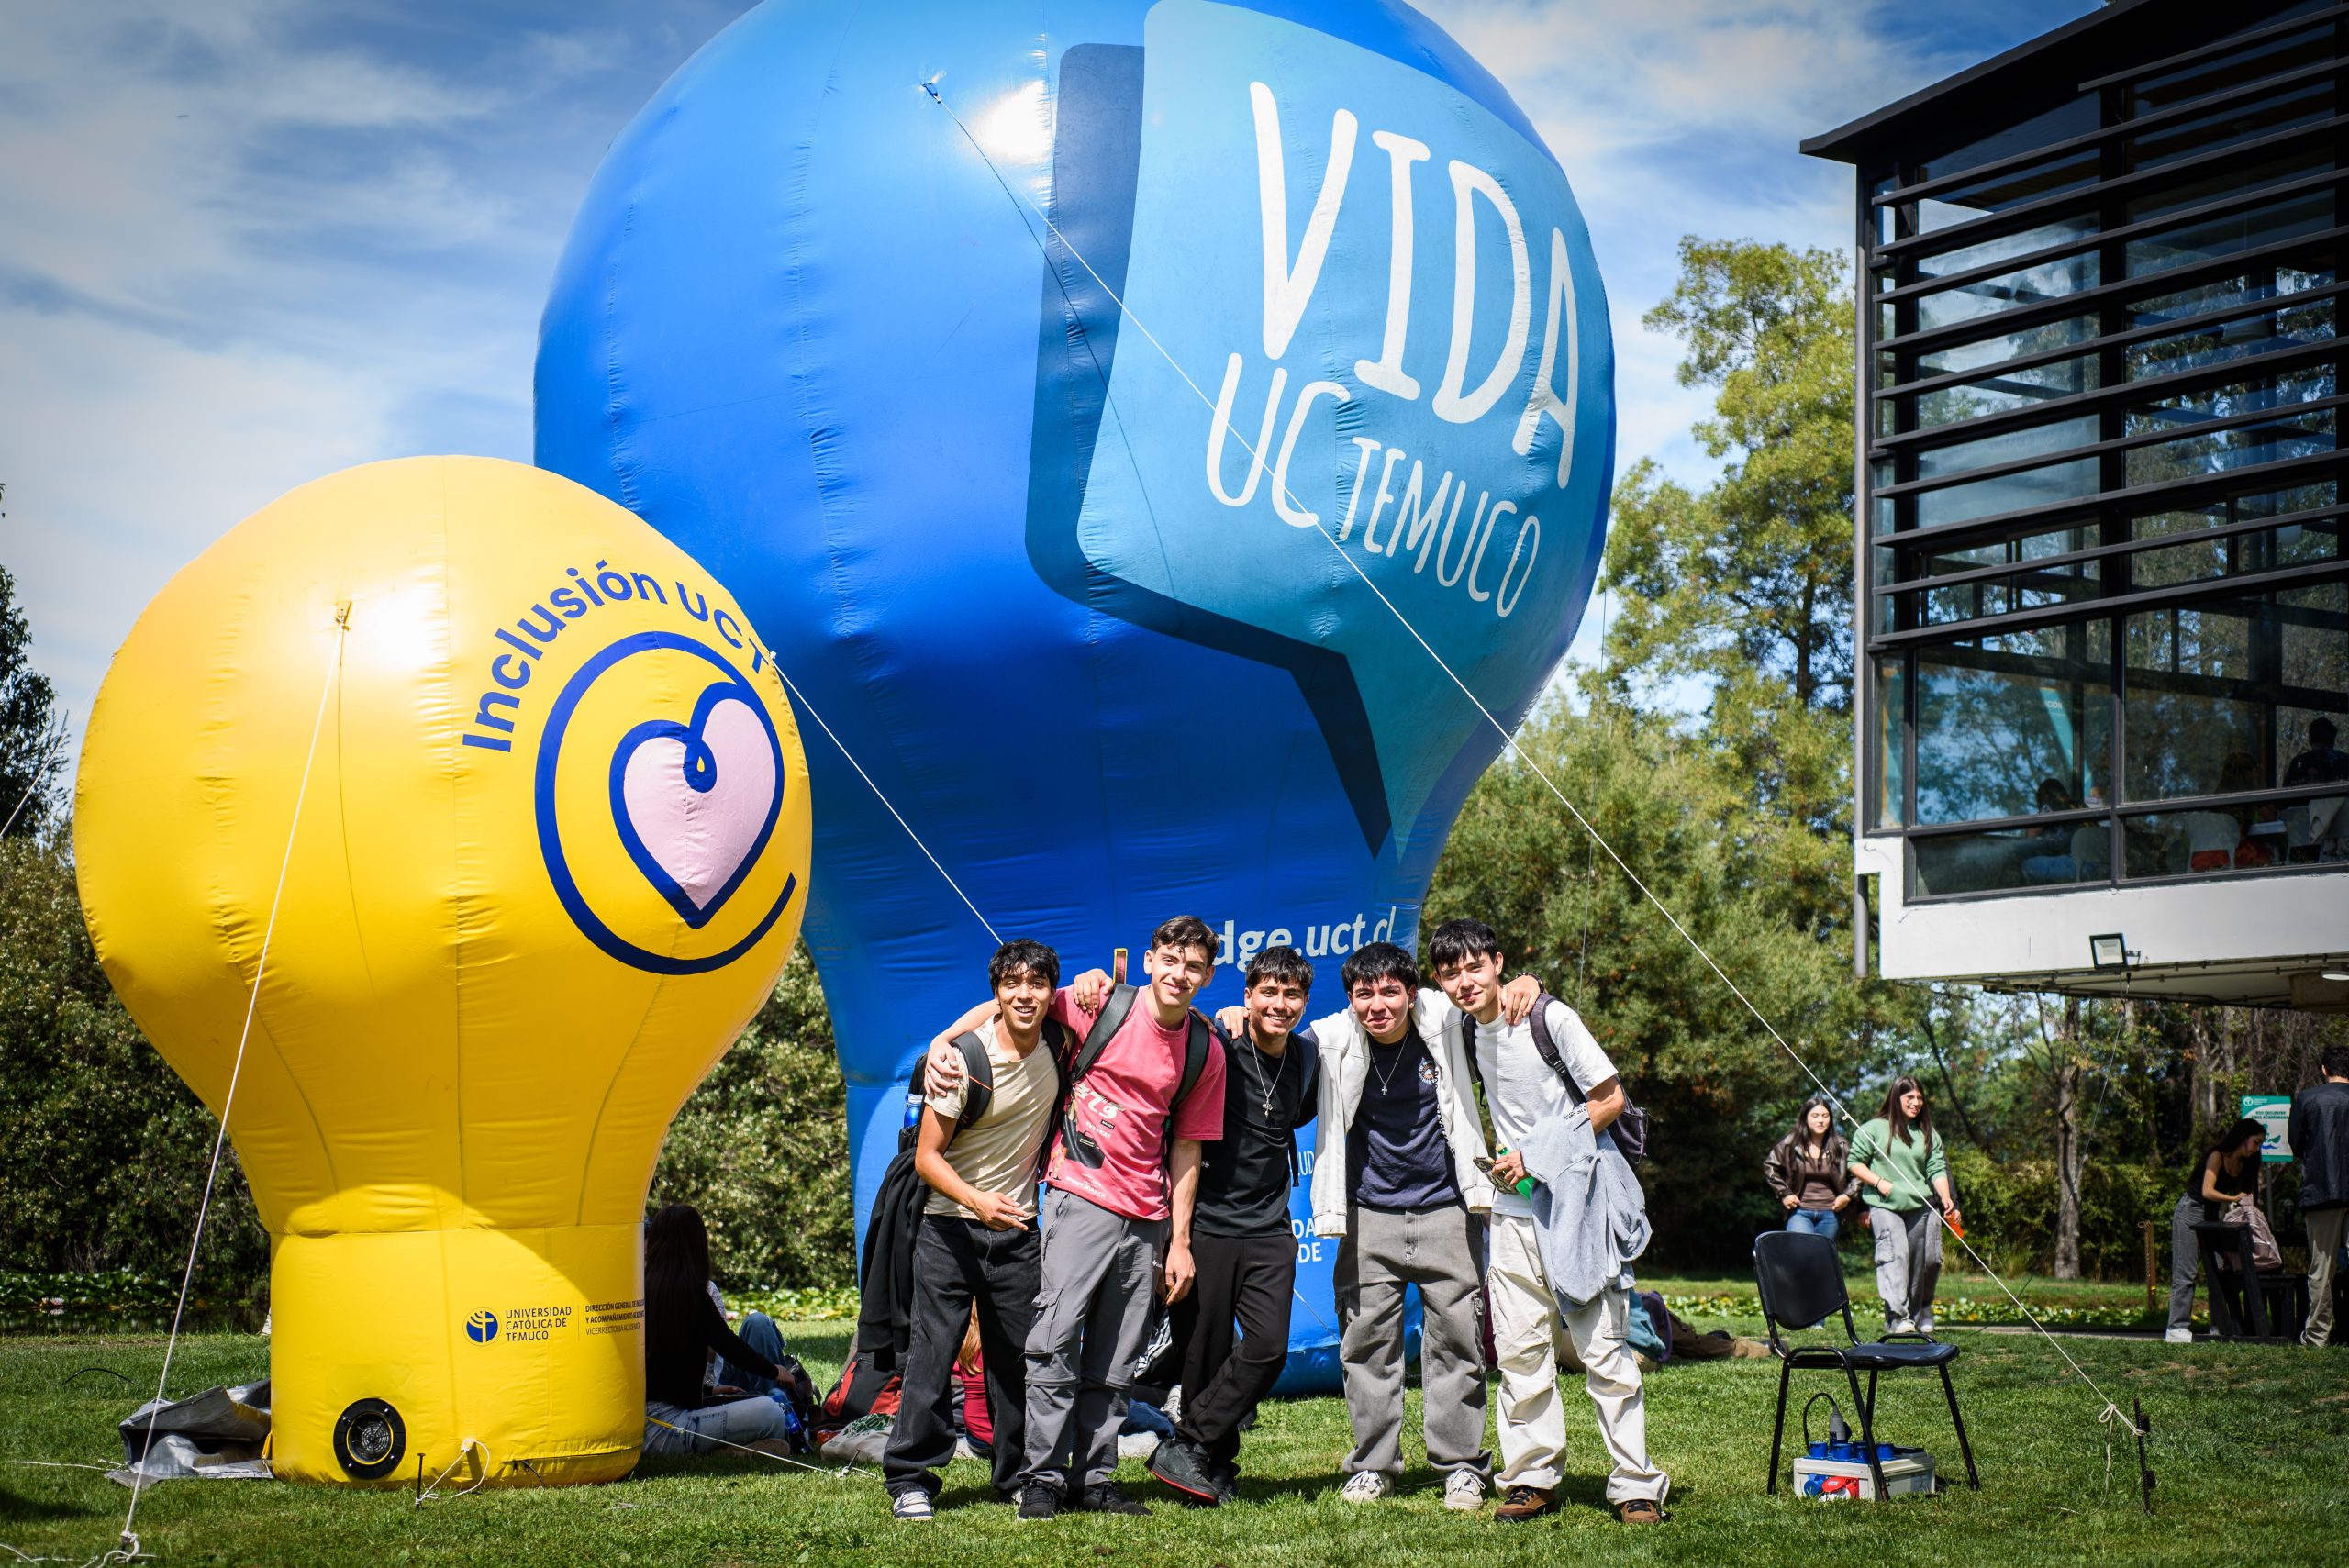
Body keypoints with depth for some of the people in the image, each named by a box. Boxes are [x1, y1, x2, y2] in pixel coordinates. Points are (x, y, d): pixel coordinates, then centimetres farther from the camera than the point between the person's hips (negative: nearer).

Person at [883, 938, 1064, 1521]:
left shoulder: (1056, 1046, -2)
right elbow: (927, 1155, -12)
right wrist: (976, 1200, -29)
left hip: (1018, 1231, 4)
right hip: (950, 1228, -4)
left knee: (1020, 1357, 5)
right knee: (933, 1352, -5)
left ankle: (1020, 1474, 17)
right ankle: (911, 1478, 3)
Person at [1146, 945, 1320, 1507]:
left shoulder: (1307, 1057, 7)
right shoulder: (1215, 1049, -9)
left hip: (1269, 1230, 4)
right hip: (1206, 1223, -4)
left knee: (1269, 1348, -10)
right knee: (1206, 1355, 0)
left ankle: (1185, 1447, 0)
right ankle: (1216, 1466, 17)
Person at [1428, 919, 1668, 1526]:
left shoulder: (1549, 1017, -10)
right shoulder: (1463, 1032, 7)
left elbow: (1611, 1099, -9)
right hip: (1512, 1213, 6)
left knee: (1604, 1350, -6)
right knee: (1519, 1350, 4)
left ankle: (1635, 1485, -1)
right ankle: (1534, 1478, 13)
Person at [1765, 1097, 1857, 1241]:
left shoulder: (1841, 1147, 4)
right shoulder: (1790, 1144, 0)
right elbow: (1769, 1167, 9)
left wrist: (1848, 1195, -1)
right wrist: (1784, 1193, 2)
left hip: (1830, 1213, 2)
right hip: (1800, 1212, -2)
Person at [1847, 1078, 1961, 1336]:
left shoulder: (1928, 1134, 15)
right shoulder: (1873, 1129, 4)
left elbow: (1937, 1169, 7)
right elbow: (1855, 1162, 5)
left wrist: (1946, 1199, -8)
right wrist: (1879, 1182, -9)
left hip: (1921, 1207, 4)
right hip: (1885, 1207, -4)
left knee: (1927, 1261, 5)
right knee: (1894, 1255, -19)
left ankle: (1920, 1314, 23)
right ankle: (1897, 1316, -26)